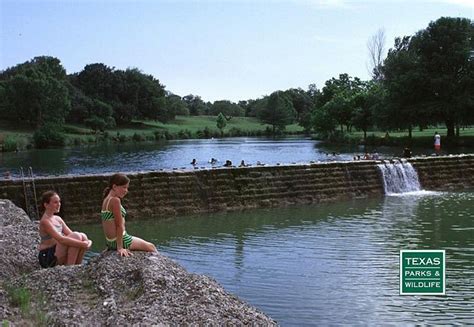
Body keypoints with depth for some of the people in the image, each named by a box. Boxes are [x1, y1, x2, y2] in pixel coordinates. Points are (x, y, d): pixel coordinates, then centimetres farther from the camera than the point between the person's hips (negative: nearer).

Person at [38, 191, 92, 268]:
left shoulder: (58, 219, 13)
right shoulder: (45, 221, -15)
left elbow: (71, 234, 8)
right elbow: (60, 239, -27)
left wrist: (86, 242, -12)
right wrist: (82, 244, -28)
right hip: (47, 258, -8)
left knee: (83, 236, -8)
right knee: (76, 237, -24)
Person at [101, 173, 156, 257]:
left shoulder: (107, 199, 11)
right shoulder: (115, 200, -19)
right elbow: (119, 225, -20)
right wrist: (120, 248, -21)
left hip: (110, 241, 10)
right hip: (119, 241, -10)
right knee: (151, 247, 8)